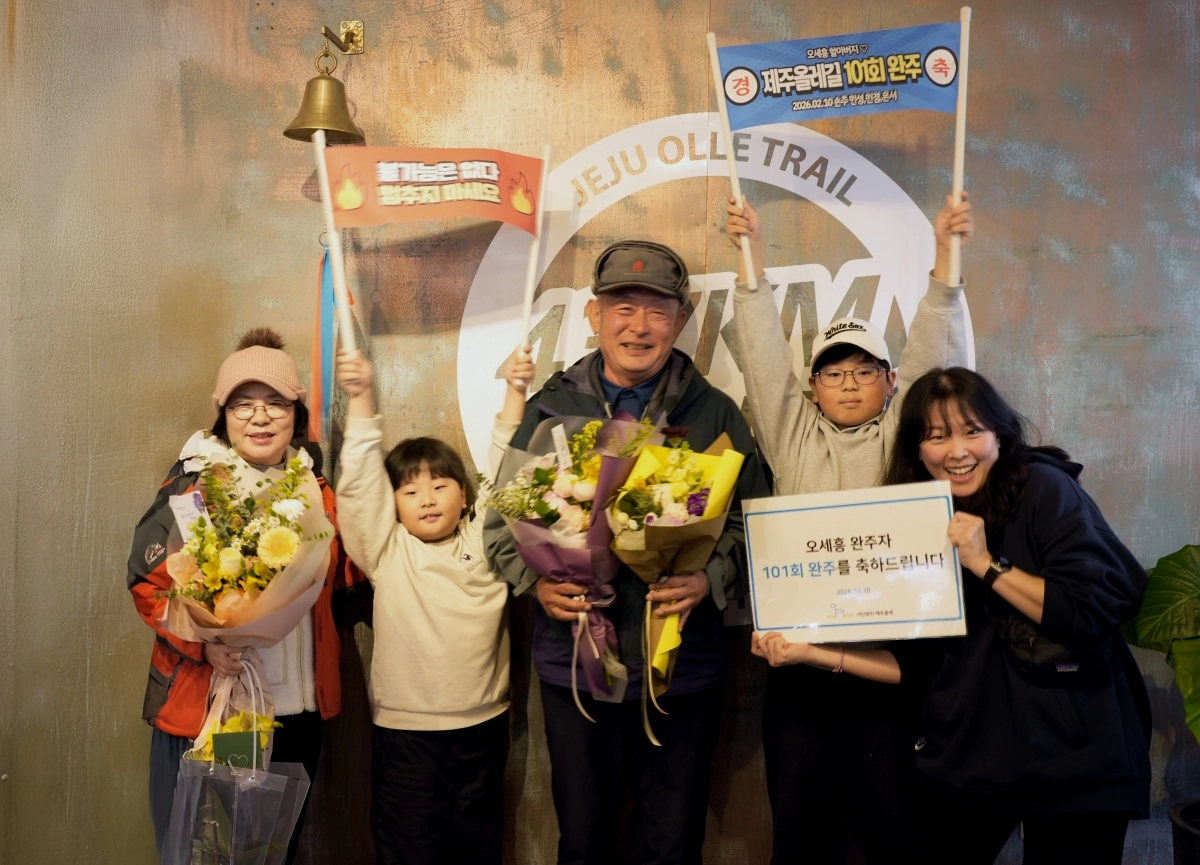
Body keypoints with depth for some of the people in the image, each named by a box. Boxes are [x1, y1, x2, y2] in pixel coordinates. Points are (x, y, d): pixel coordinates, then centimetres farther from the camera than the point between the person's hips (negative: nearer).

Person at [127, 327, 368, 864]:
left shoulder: (316, 492, 7)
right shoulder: (192, 487, -6)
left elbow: (340, 585, 14)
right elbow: (148, 582, -10)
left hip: (299, 713, 4)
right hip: (204, 711, -4)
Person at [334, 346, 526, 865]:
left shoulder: (483, 538, 3)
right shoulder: (386, 549, -2)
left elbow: (504, 464, 1)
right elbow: (363, 478, -11)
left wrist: (515, 391, -5)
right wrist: (361, 398, -19)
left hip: (483, 727, 2)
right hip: (404, 731, -2)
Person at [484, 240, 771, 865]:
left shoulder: (714, 413, 1)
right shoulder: (550, 409, 2)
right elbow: (502, 519, 5)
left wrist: (709, 579, -17)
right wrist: (537, 581, -13)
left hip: (683, 666, 0)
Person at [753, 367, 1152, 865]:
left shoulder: (1045, 490, -10)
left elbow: (1098, 613, -18)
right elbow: (919, 662, 5)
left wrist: (985, 563, -19)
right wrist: (816, 654, -2)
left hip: (1071, 760, -4)